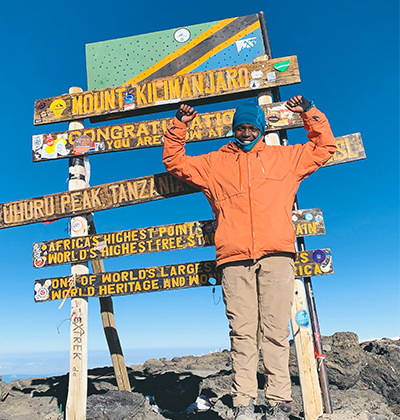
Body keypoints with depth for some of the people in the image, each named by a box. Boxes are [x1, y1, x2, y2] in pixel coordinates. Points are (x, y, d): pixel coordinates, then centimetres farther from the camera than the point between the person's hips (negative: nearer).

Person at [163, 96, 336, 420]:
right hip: (234, 259, 1)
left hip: (276, 254, 0)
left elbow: (324, 147, 31)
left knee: (275, 331, -3)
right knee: (242, 333, -3)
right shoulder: (214, 163, 23)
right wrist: (178, 127, 21)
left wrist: (309, 113, 24)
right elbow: (174, 162, 29)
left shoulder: (284, 157, 23)